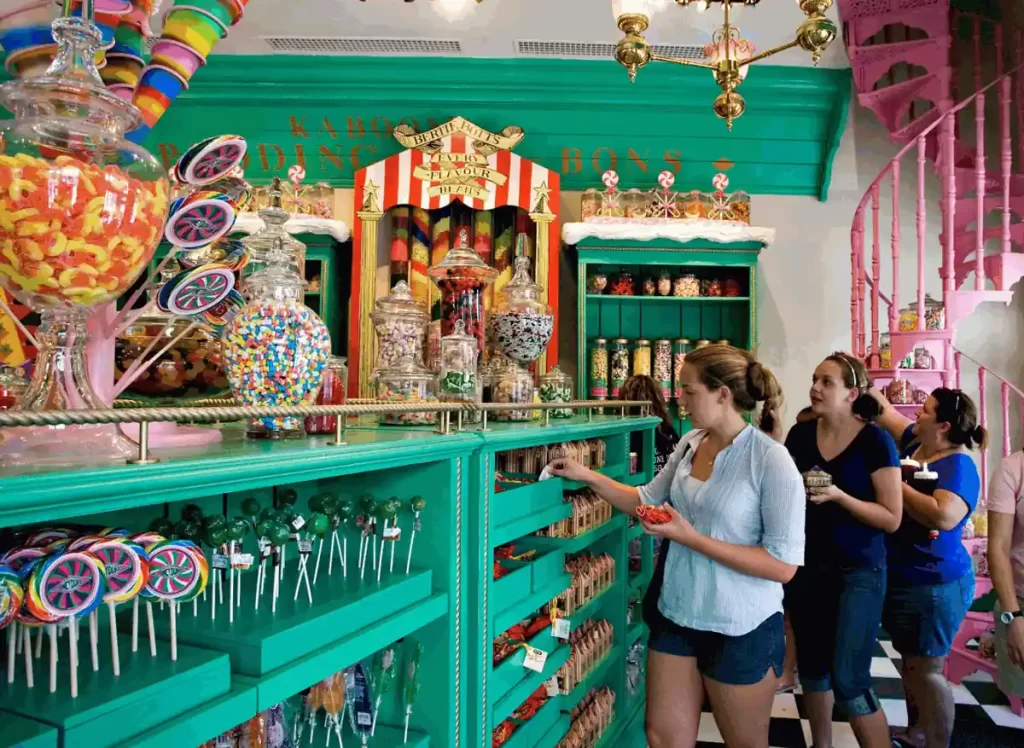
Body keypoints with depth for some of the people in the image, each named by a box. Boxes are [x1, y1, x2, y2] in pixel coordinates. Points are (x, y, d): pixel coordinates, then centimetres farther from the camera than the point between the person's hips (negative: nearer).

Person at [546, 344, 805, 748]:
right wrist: (588, 476, 1)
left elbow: (784, 565, -21)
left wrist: (691, 538, -24)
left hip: (742, 629, -5)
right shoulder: (690, 443, 0)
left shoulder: (772, 460, -20)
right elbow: (647, 500, 13)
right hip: (676, 616, 6)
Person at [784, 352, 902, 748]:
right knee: (812, 664, 16)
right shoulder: (800, 434, -1)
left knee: (849, 679, -5)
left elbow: (891, 518, -14)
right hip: (805, 565, 5)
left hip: (858, 570, -5)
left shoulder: (875, 441, -14)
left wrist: (839, 496, -26)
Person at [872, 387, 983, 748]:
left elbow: (944, 517, -36)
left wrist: (897, 483, -28)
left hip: (935, 583, -9)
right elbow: (885, 412, 15)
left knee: (926, 668, 1)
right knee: (911, 661, 20)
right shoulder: (915, 442, 2)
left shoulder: (957, 465, -21)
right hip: (903, 577, 9)